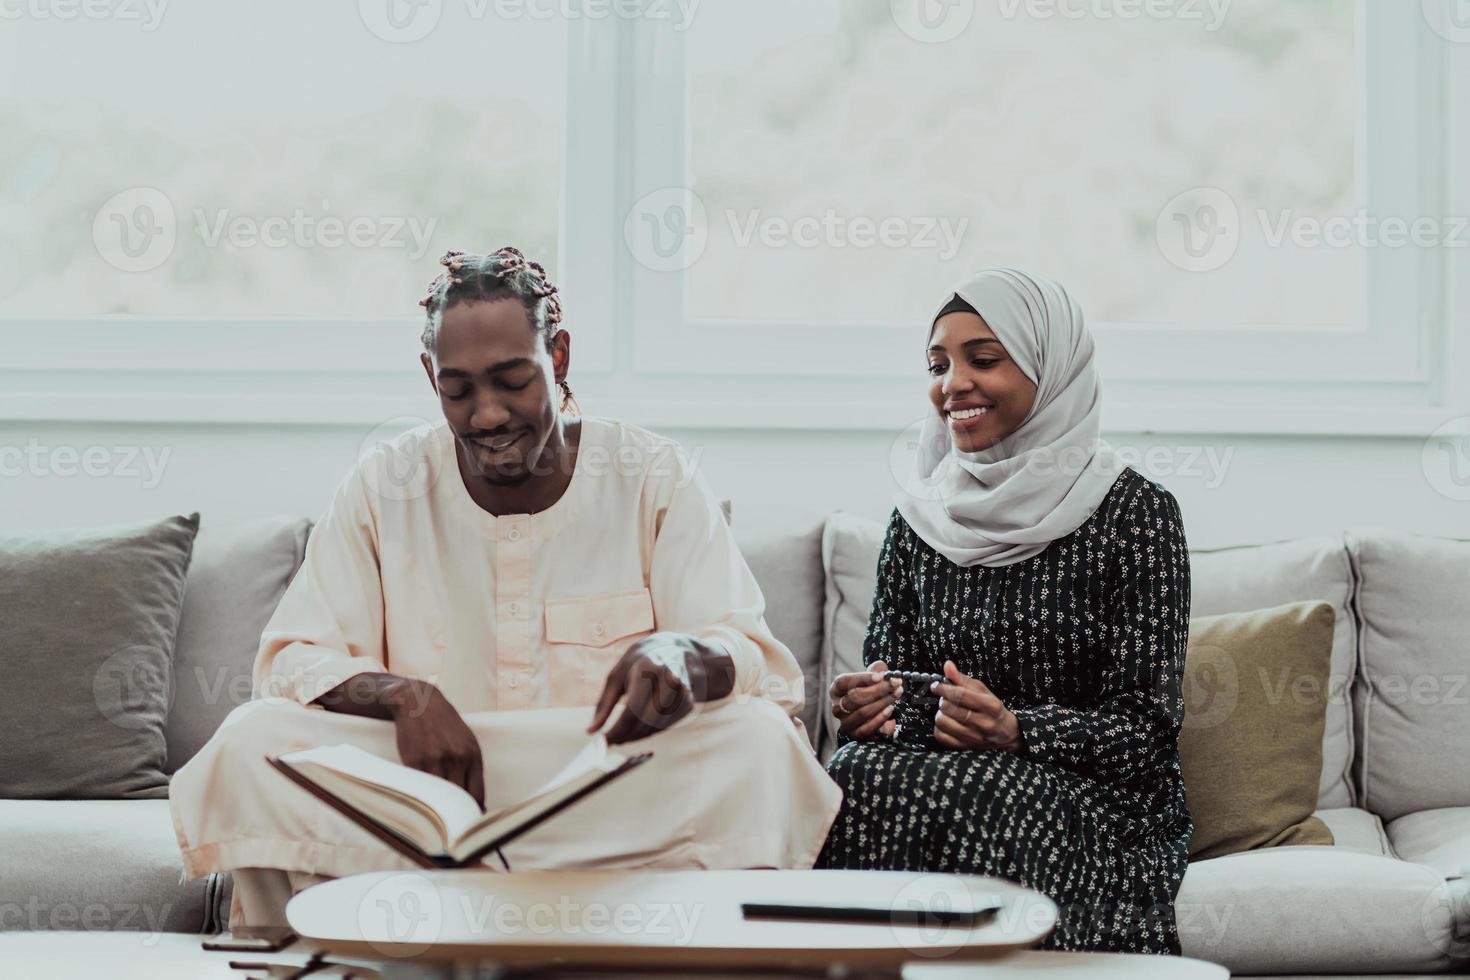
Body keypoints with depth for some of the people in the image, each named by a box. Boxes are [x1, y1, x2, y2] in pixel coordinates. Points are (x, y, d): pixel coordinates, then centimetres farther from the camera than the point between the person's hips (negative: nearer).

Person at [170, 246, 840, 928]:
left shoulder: (657, 480, 2)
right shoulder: (384, 486, 6)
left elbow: (751, 659, -6)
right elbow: (293, 660, 1)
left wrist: (681, 655, -33)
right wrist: (402, 695, -23)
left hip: (618, 792, -1)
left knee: (759, 741, -30)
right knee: (251, 742, -23)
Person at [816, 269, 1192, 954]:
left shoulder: (1134, 511, -3)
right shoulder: (918, 519, 11)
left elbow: (1145, 727, -8)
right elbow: (885, 682, 13)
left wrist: (1015, 732, -25)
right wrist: (861, 710, -12)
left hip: (1102, 802, -4)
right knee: (853, 775, -30)